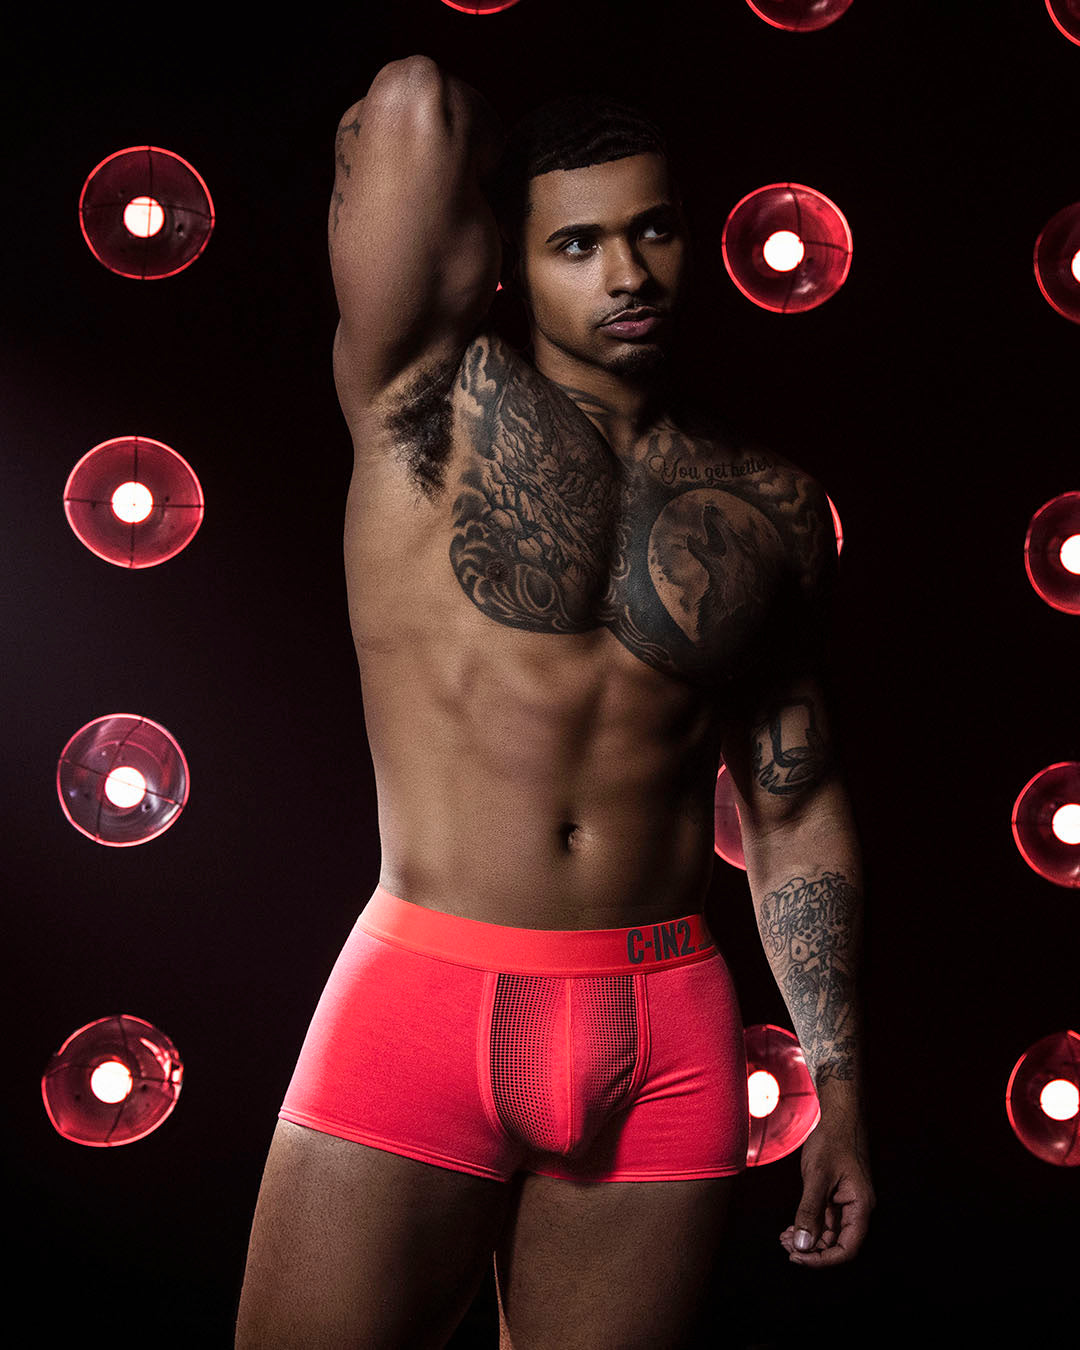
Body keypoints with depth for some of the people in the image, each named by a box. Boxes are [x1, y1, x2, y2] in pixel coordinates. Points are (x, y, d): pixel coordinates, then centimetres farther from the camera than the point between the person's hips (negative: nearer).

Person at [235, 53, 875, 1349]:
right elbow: (410, 102, -13)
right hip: (424, 1007, -2)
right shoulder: (436, 404, -1)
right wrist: (418, 141, 10)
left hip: (669, 1045, 3)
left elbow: (795, 809, 13)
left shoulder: (774, 510, 9)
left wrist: (839, 1084, 11)